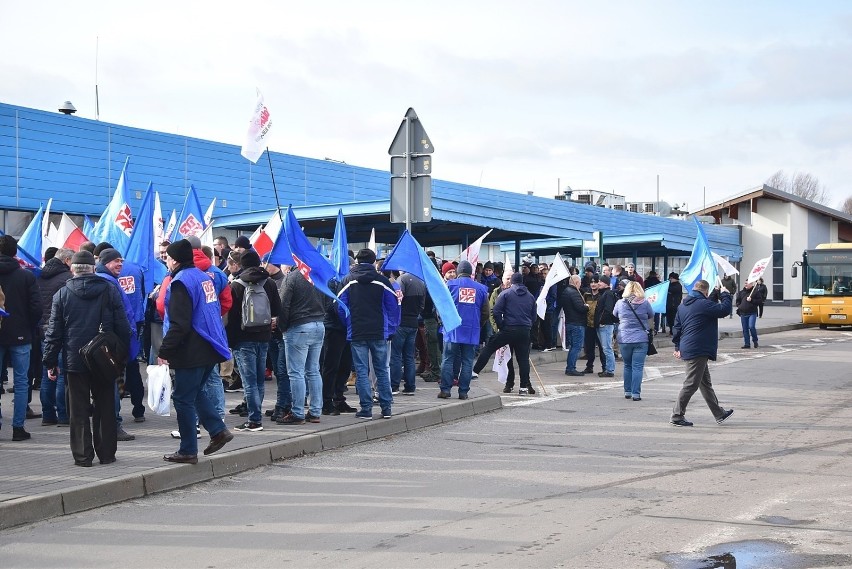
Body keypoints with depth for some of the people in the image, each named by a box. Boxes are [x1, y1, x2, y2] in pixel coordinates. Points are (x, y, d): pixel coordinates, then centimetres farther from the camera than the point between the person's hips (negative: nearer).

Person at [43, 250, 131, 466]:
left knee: (78, 410, 4)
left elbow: (54, 331, 1)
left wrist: (51, 362, 7)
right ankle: (107, 453, 12)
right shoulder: (110, 291, 0)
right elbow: (122, 327, 0)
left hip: (75, 361, -1)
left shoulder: (62, 294, -1)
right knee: (105, 409, 9)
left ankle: (82, 455, 5)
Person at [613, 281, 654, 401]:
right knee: (638, 367, -1)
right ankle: (636, 393, -5)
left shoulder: (620, 303, -1)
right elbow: (652, 317, 11)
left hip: (624, 340, 2)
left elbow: (614, 316, 15)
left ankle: (627, 392, 19)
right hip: (641, 340, -2)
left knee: (627, 366, 15)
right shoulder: (645, 303, -4)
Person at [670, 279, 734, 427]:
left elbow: (677, 328, 16)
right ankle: (677, 416, -1)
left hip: (687, 348, 10)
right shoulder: (703, 304, -14)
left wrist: (678, 347, 21)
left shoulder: (682, 306, 13)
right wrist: (725, 295, 3)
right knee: (691, 384, -4)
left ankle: (719, 414, 26)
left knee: (705, 383, 16)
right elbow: (724, 310, -13)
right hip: (698, 351, -10)